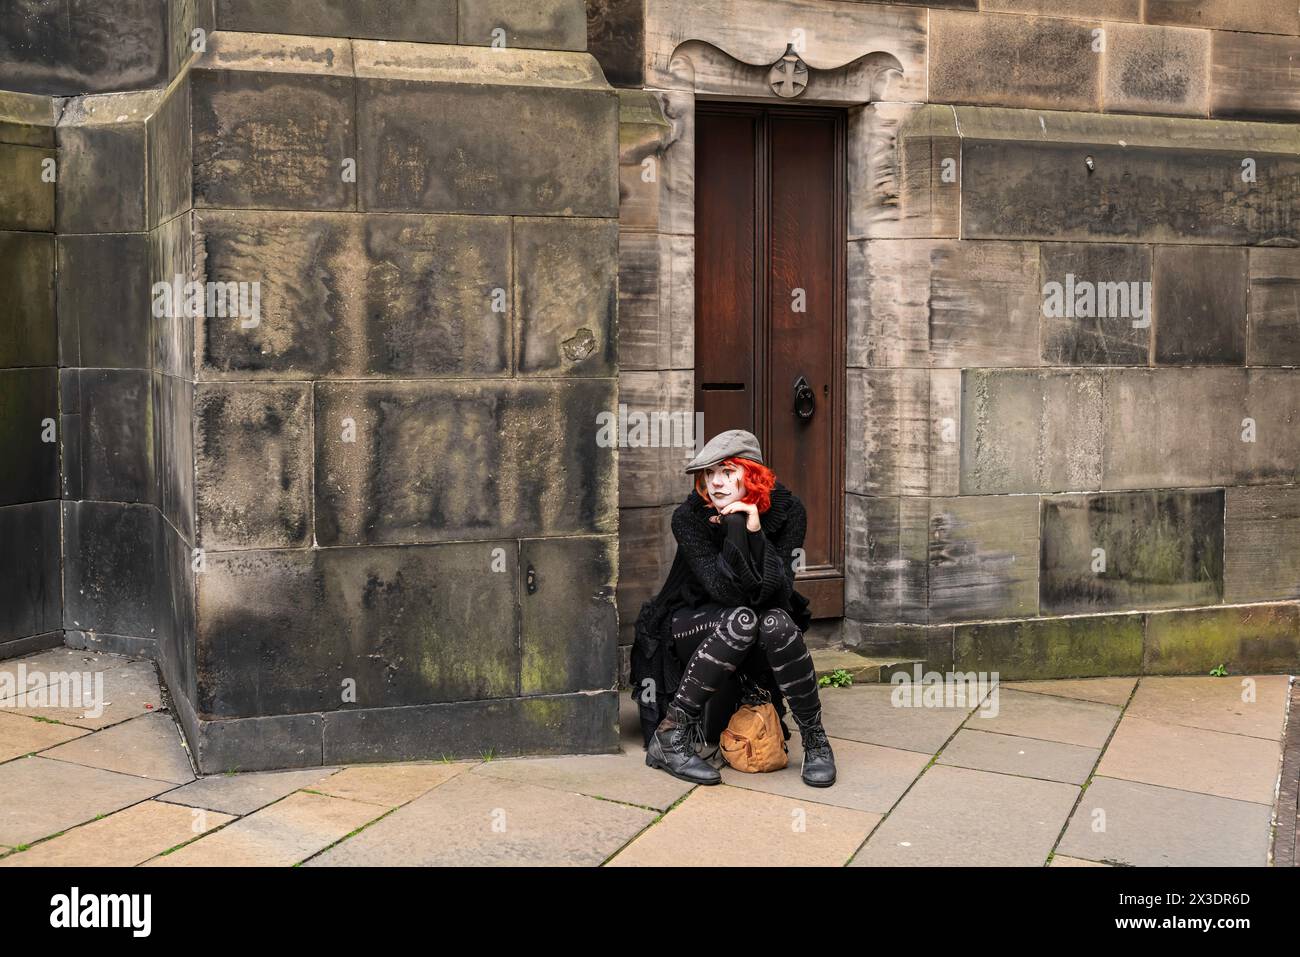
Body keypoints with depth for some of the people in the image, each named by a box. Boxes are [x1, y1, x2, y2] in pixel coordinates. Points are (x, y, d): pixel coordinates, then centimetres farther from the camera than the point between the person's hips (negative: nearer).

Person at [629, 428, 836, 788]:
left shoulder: (786, 510, -13)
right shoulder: (689, 517, -18)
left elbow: (776, 594, -21)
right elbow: (726, 592, -26)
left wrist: (756, 532, -31)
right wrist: (735, 527, -35)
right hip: (693, 626, -1)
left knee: (777, 623, -34)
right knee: (741, 620, -35)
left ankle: (815, 741, -18)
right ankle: (669, 736, -28)